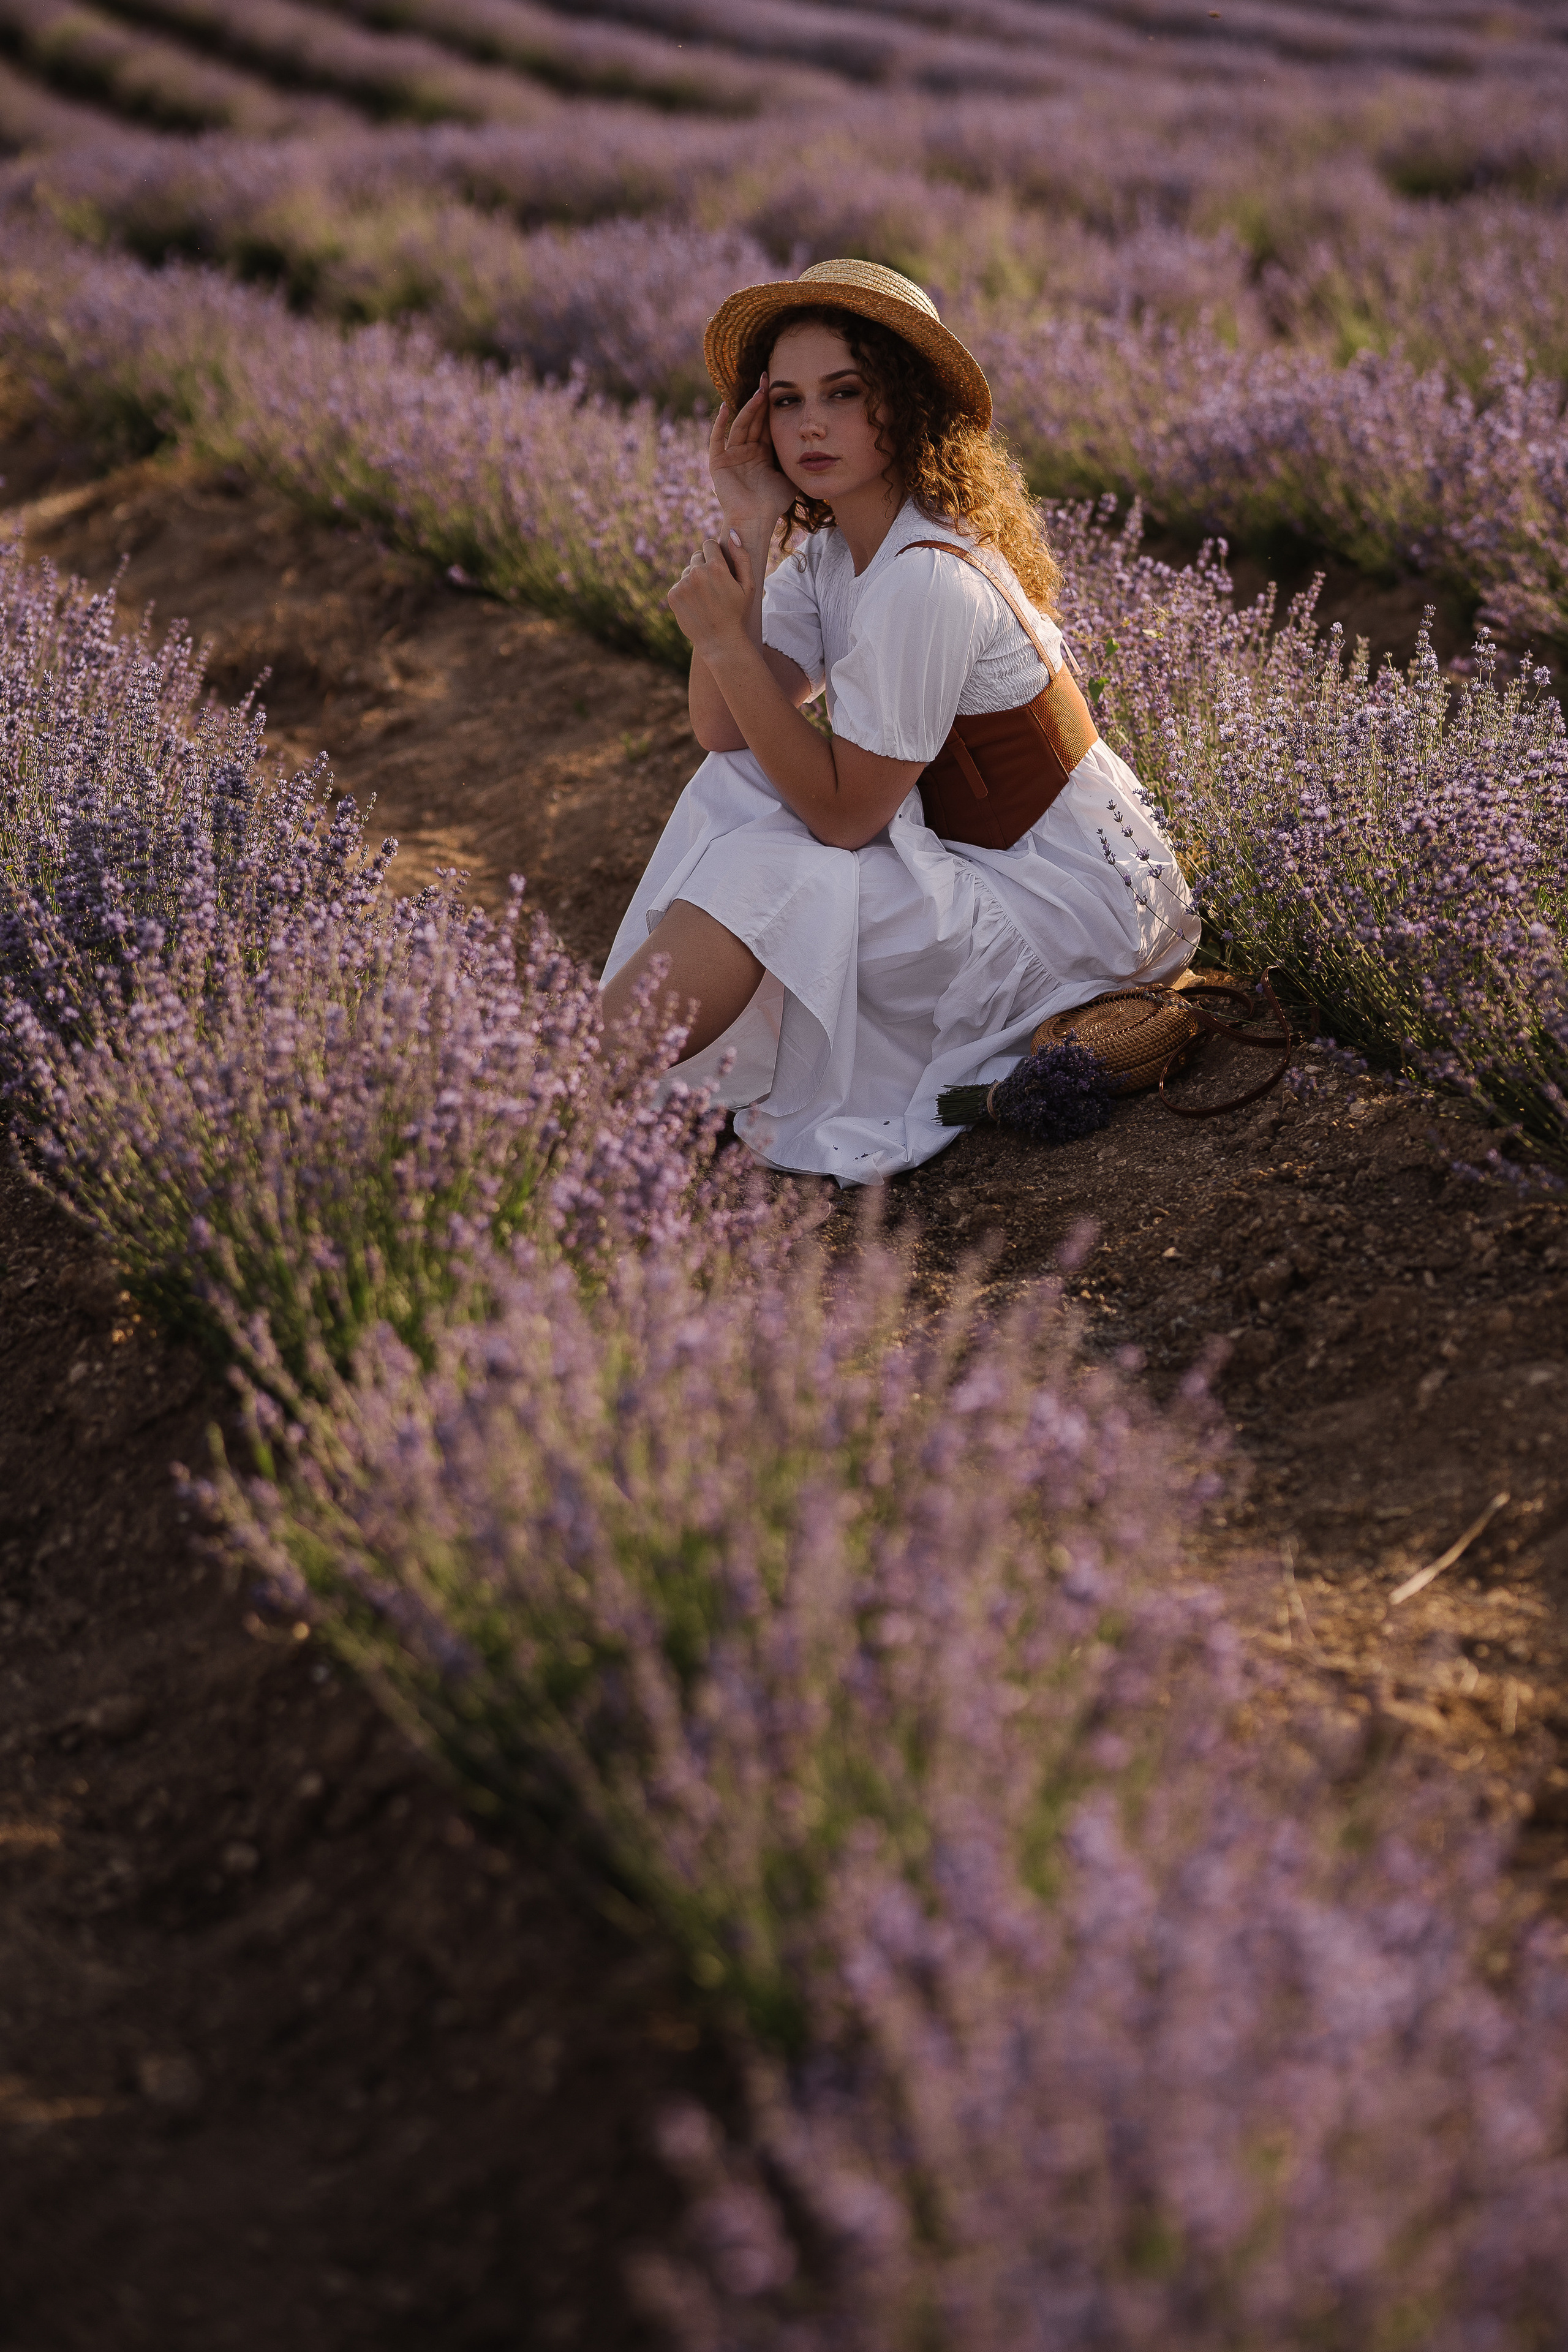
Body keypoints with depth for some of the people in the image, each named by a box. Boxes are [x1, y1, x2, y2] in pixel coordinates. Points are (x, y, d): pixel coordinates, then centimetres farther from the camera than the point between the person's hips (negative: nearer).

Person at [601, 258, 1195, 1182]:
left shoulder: (927, 581, -26)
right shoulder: (833, 548, 2)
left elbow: (844, 813, -21)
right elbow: (721, 730, -8)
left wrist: (728, 642, -26)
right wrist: (747, 523, -12)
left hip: (1072, 900, -9)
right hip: (980, 854, 9)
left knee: (754, 886, -19)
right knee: (736, 785, -3)